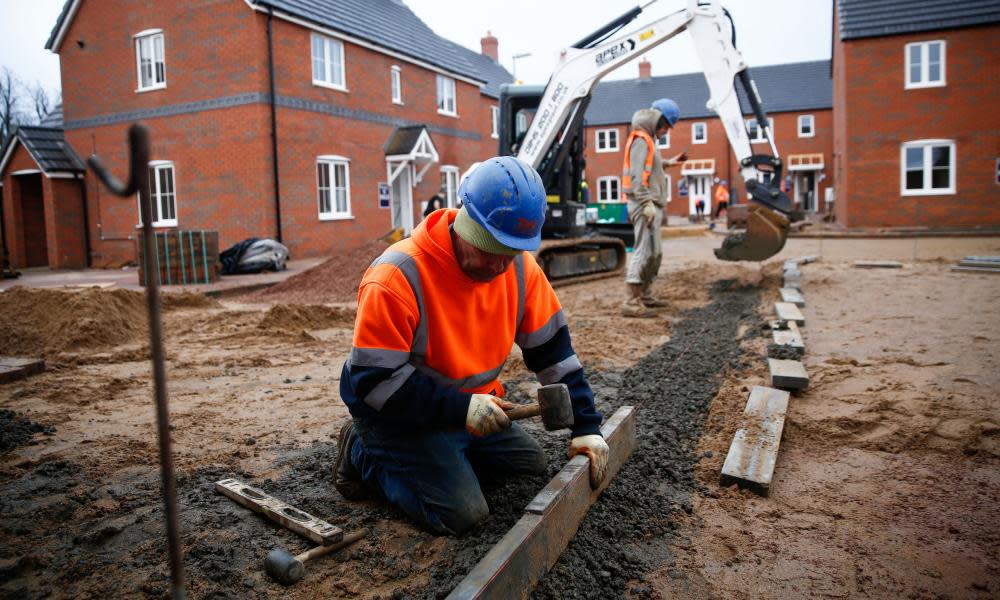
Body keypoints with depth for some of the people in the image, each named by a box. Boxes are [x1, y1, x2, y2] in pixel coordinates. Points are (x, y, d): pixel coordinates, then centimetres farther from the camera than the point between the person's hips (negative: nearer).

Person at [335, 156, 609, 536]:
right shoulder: (396, 277, -30)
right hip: (397, 414, -6)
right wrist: (460, 408, -32)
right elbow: (374, 379, -27)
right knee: (462, 512, -16)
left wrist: (585, 426, -8)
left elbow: (552, 349, -5)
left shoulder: (520, 267, -11)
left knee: (531, 465, 9)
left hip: (468, 405, 7)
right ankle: (366, 457, 4)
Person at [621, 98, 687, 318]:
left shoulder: (647, 139, 21)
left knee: (654, 253, 16)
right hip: (645, 205, -10)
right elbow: (637, 174, -20)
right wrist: (647, 203, -26)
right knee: (645, 250, -13)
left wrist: (668, 162, 30)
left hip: (651, 205, 10)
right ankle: (632, 302, -13)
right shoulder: (641, 139, -10)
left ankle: (645, 295, 27)